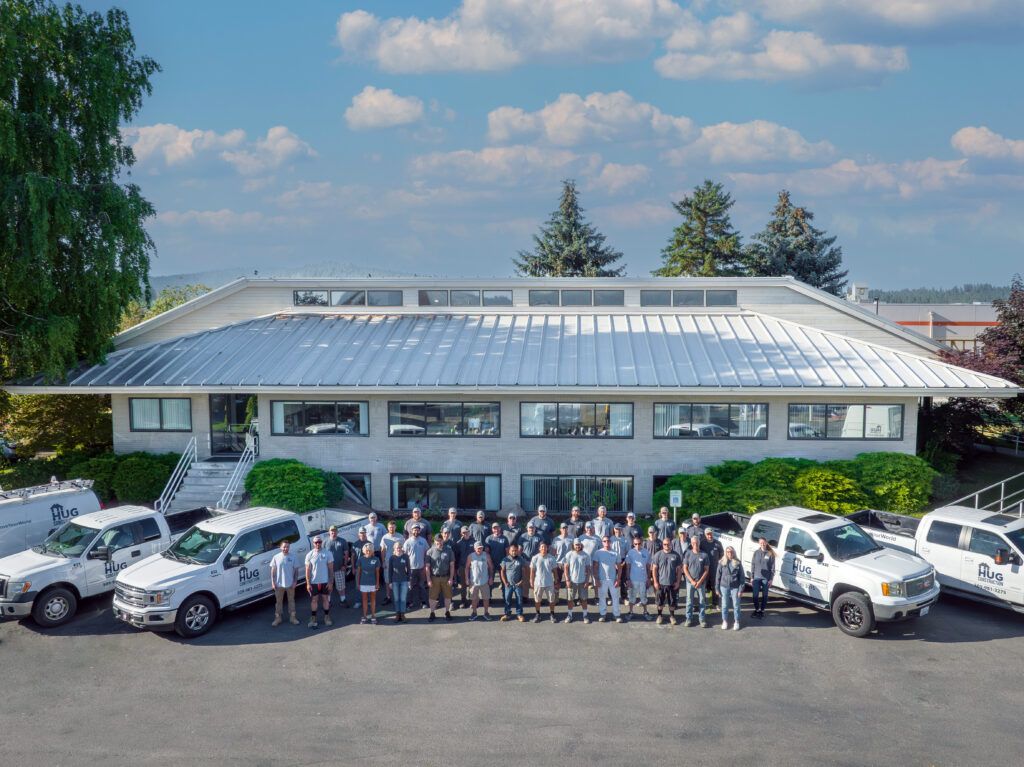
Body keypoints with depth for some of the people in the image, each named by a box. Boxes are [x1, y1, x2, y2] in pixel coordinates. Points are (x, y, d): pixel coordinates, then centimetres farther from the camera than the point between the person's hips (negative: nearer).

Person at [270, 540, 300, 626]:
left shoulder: (293, 557, -4)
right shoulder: (276, 557, -5)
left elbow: (296, 570, 0)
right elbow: (273, 570, 0)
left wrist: (295, 581, -7)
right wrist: (273, 582, -5)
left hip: (290, 584, 0)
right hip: (279, 584, 0)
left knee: (291, 600, 12)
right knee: (278, 601, 10)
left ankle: (292, 617, 22)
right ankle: (277, 618, 20)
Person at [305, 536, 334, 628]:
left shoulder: (327, 554, -3)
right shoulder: (309, 555, -3)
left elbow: (331, 569, -1)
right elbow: (308, 570, -1)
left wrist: (330, 582, -5)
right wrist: (308, 583, -6)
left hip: (325, 582, 0)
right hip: (314, 582, 0)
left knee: (326, 599, 9)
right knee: (314, 600, 6)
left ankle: (327, 617, 21)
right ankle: (313, 618, 15)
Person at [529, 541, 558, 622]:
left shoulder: (551, 558, -6)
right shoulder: (535, 558, -8)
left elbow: (554, 570, 1)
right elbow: (532, 570, -2)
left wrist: (556, 581, 2)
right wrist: (531, 581, -3)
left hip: (549, 583, 0)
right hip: (538, 582, 0)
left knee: (552, 599, 9)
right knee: (537, 600, 12)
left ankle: (552, 614, 26)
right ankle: (538, 614, 28)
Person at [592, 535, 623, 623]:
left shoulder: (615, 553, 1)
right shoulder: (598, 552, -2)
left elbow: (619, 567, 4)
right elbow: (595, 567, -1)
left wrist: (618, 579, -3)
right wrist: (596, 579, -6)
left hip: (613, 579, 1)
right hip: (602, 579, -1)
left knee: (615, 597, 4)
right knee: (602, 597, 7)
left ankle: (617, 614, 12)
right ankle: (603, 614, 17)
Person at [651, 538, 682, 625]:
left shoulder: (676, 555, -3)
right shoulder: (658, 555, -5)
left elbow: (679, 569, 2)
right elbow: (654, 569, -2)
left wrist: (678, 582, -2)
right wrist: (655, 582, -6)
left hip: (672, 583, 0)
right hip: (661, 583, 0)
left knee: (672, 601, 8)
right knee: (660, 601, 10)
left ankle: (672, 616, 24)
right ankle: (660, 615, 26)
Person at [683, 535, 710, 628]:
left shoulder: (704, 555, -2)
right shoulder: (688, 554, -1)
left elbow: (706, 570, -1)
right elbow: (685, 569, 0)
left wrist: (700, 581, -9)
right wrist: (692, 581, -8)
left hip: (701, 582, 0)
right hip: (690, 582, 0)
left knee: (702, 601, 4)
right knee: (689, 601, 5)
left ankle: (703, 619, 13)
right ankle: (689, 619, 14)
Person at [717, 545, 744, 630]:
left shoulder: (738, 563, -3)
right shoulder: (722, 563, 0)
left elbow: (742, 577, -2)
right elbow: (718, 576, 4)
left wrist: (741, 589, -6)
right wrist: (717, 588, 2)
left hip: (735, 587, -1)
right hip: (724, 587, 1)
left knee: (736, 605, 6)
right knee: (724, 605, 10)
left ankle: (736, 622, 20)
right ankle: (725, 621, 24)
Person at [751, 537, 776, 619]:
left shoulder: (770, 554, -4)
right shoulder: (756, 553, 3)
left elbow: (772, 567, -2)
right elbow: (753, 565, 6)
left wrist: (771, 579, -6)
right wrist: (751, 577, 3)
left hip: (766, 578, -2)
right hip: (756, 577, 2)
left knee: (764, 595, 7)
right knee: (755, 595, 2)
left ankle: (762, 610, 21)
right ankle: (756, 609, 19)